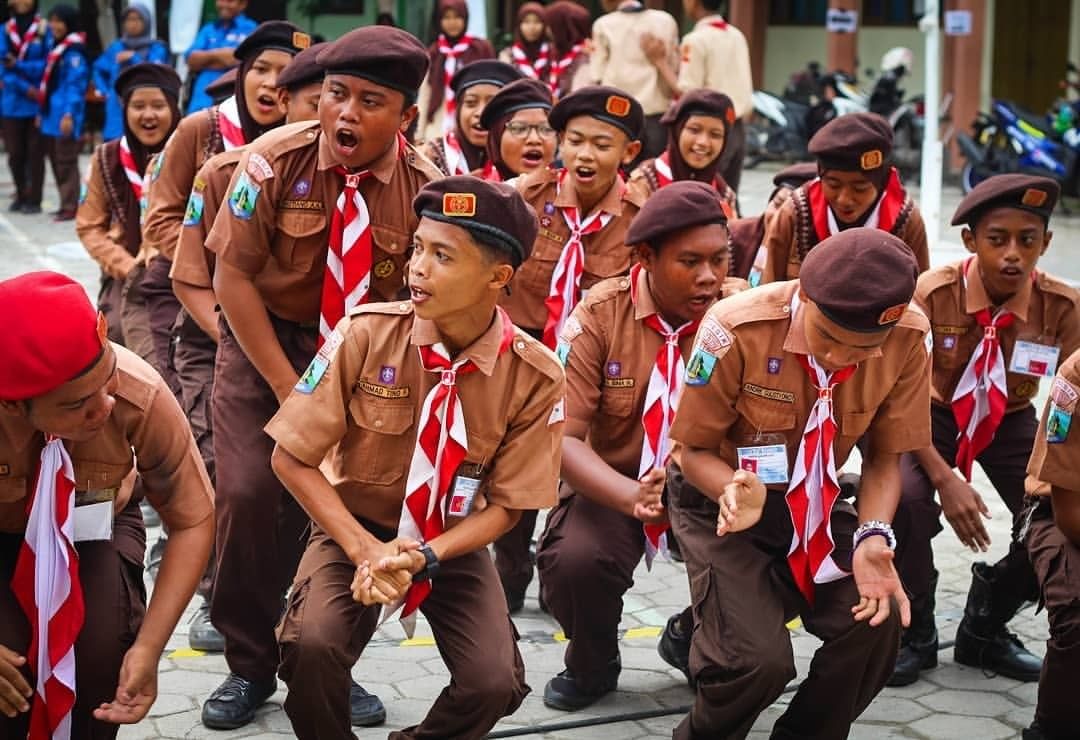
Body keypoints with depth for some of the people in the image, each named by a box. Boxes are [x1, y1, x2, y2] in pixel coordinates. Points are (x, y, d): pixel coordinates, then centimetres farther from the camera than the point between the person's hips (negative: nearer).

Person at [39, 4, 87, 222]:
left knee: (66, 162, -5)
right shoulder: (54, 47, 15)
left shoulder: (74, 51, -12)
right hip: (51, 114, 9)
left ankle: (70, 207, 0)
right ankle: (66, 204, 19)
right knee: (56, 161, 12)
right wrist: (42, 112, 18)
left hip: (65, 116, -9)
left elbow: (75, 85, -16)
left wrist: (69, 114, -21)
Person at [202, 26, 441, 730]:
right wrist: (291, 390, -17)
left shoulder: (427, 190, -14)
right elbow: (234, 279, -14)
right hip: (265, 337, -1)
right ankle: (250, 667, 5)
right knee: (250, 493, -14)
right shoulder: (273, 162, -17)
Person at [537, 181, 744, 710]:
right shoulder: (599, 315, -14)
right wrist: (632, 495, -40)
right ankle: (593, 664, 6)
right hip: (613, 484, -1)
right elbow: (562, 437, -20)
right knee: (574, 561, -31)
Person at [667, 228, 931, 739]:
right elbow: (693, 449, -14)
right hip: (721, 495, -3)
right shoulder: (737, 330, -28)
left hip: (815, 500, 3)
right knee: (758, 658, -22)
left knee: (876, 619, -21)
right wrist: (739, 492, -36)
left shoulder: (909, 338, -19)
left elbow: (885, 456, -6)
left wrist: (873, 537, -25)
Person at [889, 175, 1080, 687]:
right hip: (934, 415, -2)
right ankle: (914, 631, -3)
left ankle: (984, 629, 12)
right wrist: (944, 477, -33)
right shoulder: (934, 294, -26)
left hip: (1010, 422, 2)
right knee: (907, 499, -31)